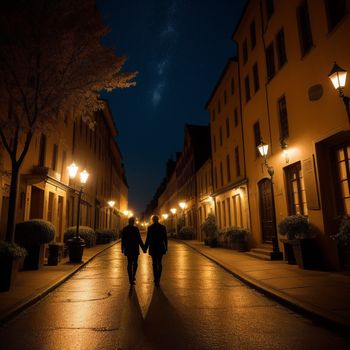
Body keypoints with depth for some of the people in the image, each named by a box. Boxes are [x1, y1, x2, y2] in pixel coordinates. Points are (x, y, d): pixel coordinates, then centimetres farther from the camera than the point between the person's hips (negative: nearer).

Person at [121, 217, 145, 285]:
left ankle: (130, 279, 10)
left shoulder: (124, 229, 1)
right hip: (135, 249, -4)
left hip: (127, 249, 4)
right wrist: (143, 248, -6)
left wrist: (123, 248, 16)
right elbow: (139, 240, -13)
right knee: (135, 263, 12)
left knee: (129, 264, 9)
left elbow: (123, 240, 6)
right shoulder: (135, 229, -13)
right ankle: (133, 276, 1)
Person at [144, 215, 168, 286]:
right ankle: (158, 278, 13)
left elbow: (148, 239, -7)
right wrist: (166, 247, 11)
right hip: (160, 248, 2)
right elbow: (165, 239, 1)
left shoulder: (150, 228, -7)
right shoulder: (163, 227, -2)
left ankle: (156, 279, 6)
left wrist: (145, 248, 0)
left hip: (153, 248, -1)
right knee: (159, 263, 15)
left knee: (154, 264, 7)